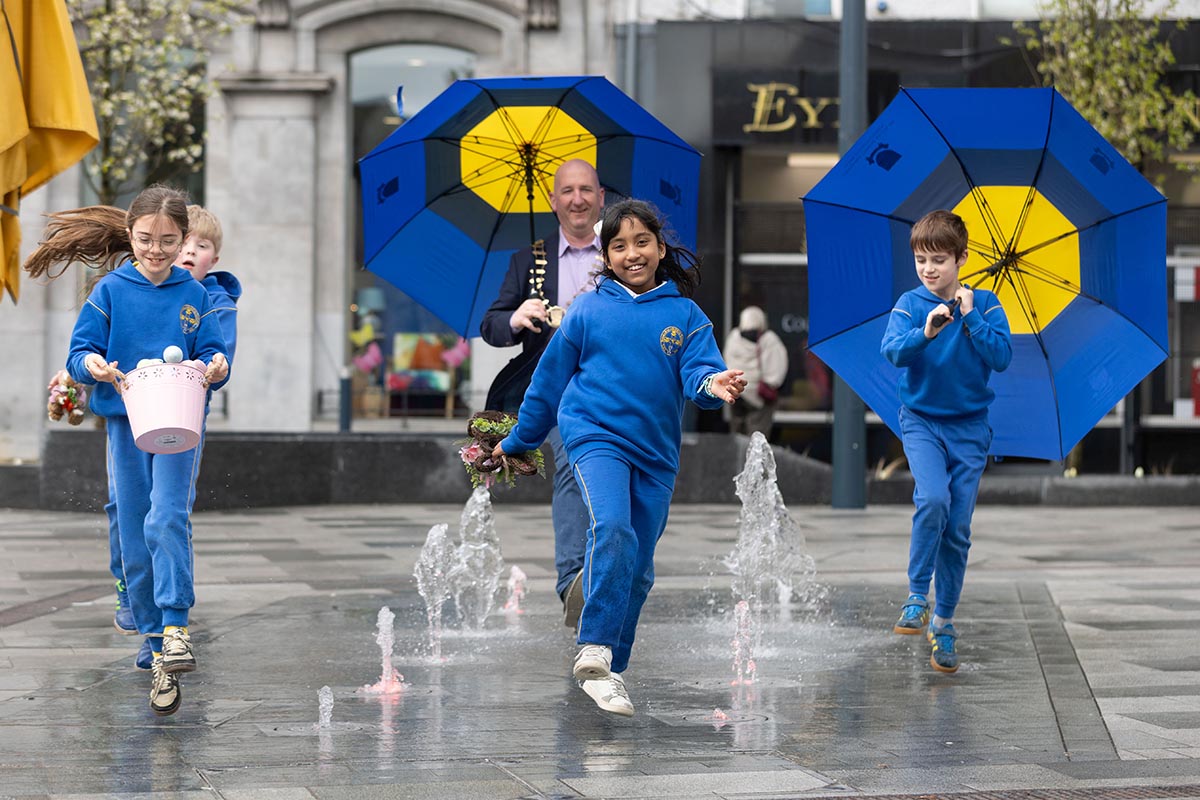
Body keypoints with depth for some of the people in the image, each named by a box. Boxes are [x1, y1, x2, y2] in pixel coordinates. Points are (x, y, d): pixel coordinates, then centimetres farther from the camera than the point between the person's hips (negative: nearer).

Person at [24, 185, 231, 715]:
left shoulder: (194, 295, 4)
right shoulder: (111, 291, 3)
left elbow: (211, 352, 6)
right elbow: (80, 353, 3)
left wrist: (217, 368, -17)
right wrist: (91, 366, -20)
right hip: (125, 421, 1)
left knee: (167, 520, -21)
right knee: (134, 539, 3)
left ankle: (175, 628, -23)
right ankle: (155, 638, 14)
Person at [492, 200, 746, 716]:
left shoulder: (685, 315, 7)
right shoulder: (588, 311, 6)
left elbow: (698, 369, -7)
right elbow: (550, 378, 14)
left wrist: (713, 384, -32)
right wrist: (517, 441, 21)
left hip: (655, 452, 3)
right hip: (595, 435, -3)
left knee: (637, 567, 6)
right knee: (612, 529, -28)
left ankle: (610, 670, 19)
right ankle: (595, 652, -28)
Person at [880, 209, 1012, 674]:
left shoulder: (984, 304, -2)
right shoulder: (910, 304, -3)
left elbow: (1002, 358, -13)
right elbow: (891, 351, -20)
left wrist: (971, 317, -19)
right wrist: (925, 333, -37)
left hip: (969, 426, 1)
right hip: (922, 421, -1)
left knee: (958, 529, 2)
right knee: (933, 498, -27)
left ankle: (944, 623, 14)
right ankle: (916, 596, -14)